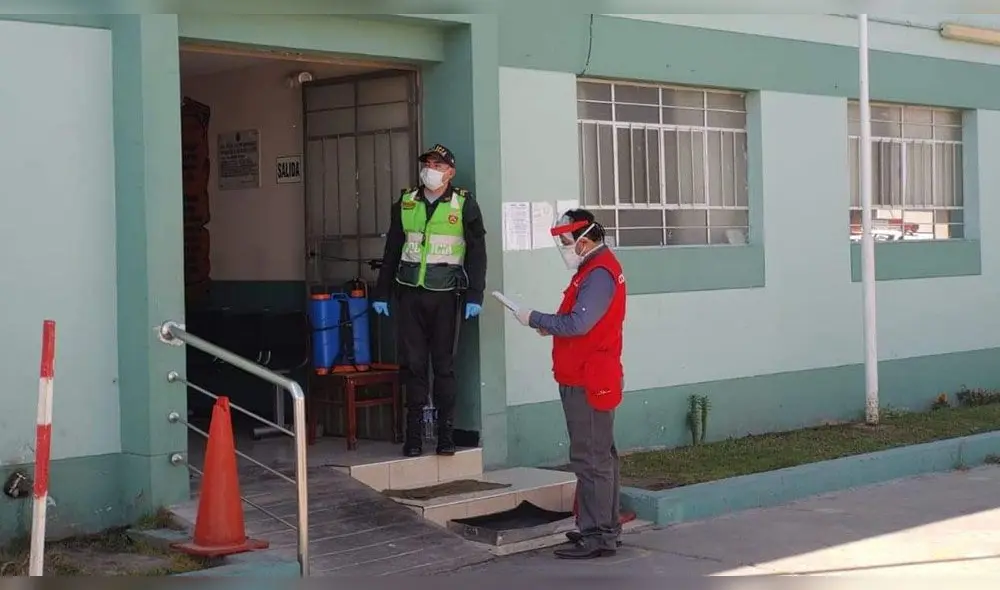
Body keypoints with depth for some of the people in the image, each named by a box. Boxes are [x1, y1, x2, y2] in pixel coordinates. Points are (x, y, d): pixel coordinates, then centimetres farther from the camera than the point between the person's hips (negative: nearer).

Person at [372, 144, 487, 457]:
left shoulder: (464, 205, 2)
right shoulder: (405, 203, 10)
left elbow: (477, 253, 1)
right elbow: (392, 251, 15)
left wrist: (474, 296, -7)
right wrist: (382, 293, 12)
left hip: (446, 294, -2)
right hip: (410, 294, 3)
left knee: (444, 364, 1)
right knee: (413, 363, 2)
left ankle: (446, 432, 8)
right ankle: (414, 433, 8)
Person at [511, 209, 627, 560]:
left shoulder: (599, 274, -18)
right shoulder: (597, 268, 16)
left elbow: (577, 323, -25)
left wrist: (534, 319, -14)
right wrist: (552, 328, 5)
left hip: (588, 384, -11)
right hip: (588, 379, 11)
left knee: (591, 460, -7)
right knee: (600, 456, 17)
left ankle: (597, 537, -4)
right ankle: (605, 528, 26)